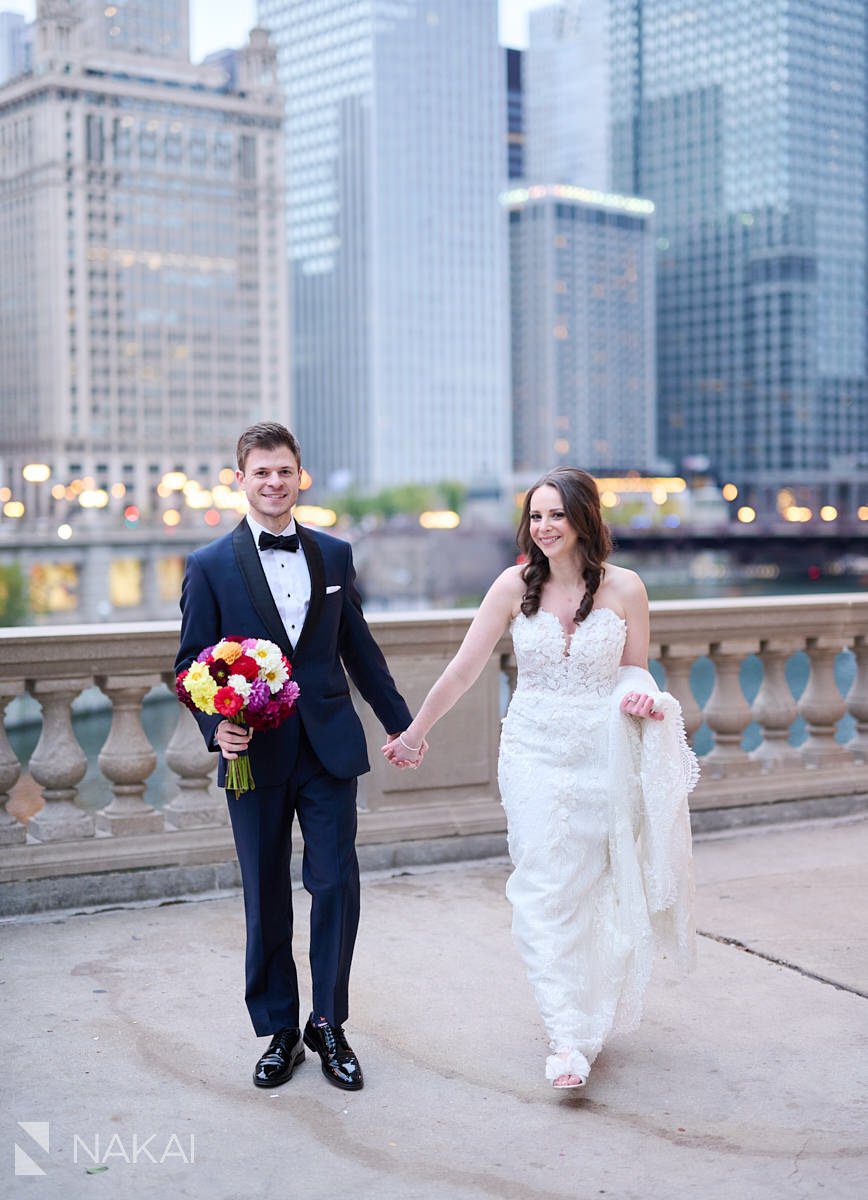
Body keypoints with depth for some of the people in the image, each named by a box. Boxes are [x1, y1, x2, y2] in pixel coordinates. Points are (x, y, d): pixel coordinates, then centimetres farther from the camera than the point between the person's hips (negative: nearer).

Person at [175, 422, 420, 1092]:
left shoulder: (334, 555, 7)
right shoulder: (210, 567, 0)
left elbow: (358, 648, 15)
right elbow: (192, 663, 1)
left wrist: (401, 725, 19)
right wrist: (216, 726, -16)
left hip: (329, 747, 2)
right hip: (256, 755, -1)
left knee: (337, 885, 0)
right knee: (267, 900, 8)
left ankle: (329, 1027, 16)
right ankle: (280, 1031, 24)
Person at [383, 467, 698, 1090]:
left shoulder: (624, 587, -2)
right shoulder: (516, 585, -3)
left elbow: (634, 672, 10)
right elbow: (464, 668, 1)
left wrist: (641, 699, -13)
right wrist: (414, 732, 5)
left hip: (604, 755, 0)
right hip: (535, 753, 0)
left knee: (595, 890, 10)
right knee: (545, 891, -7)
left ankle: (592, 1017, 28)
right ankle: (568, 1038, -4)